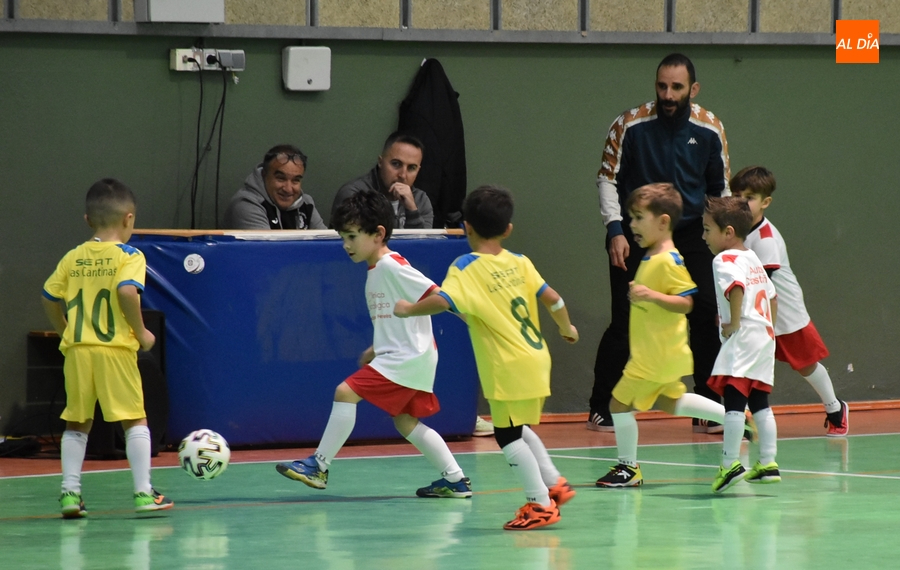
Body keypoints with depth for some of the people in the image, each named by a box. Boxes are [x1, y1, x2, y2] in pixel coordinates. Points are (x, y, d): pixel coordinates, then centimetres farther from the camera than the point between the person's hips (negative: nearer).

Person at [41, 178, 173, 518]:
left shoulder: (73, 258, 10)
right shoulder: (128, 256, -4)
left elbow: (49, 299, 11)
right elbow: (127, 291, -20)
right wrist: (141, 332, -9)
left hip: (77, 350, 4)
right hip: (115, 348, -4)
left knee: (77, 422, 13)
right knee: (134, 419, 3)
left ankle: (70, 492, 9)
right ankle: (143, 492, 2)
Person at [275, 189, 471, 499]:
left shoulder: (392, 267, -17)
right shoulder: (375, 270, 13)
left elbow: (437, 295, -20)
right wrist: (376, 349, 19)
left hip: (407, 357, -11)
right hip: (396, 355, 11)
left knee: (345, 393, -12)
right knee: (405, 421, 16)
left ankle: (318, 467, -7)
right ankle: (455, 480, 19)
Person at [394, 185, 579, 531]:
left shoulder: (466, 268, -10)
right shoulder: (519, 263, 7)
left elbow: (442, 301, -24)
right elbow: (551, 298, 7)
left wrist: (408, 310, -8)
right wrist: (566, 327, 25)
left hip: (508, 367, -7)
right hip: (536, 357, 7)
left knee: (508, 435, 1)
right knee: (520, 430, 25)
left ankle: (540, 504, 1)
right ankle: (554, 484, 26)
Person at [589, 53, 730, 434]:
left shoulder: (710, 129, -2)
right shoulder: (630, 124, -9)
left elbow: (720, 188, 10)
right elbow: (607, 178, -2)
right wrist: (615, 230, -12)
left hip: (690, 235, 2)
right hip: (635, 236, -2)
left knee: (707, 317, -7)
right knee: (625, 324, -6)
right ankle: (600, 410, 7)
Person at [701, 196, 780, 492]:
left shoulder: (725, 260, -9)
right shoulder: (753, 258, 20)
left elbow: (737, 287, -28)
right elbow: (772, 296, 26)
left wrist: (734, 323, -21)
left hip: (742, 339, -10)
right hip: (764, 336, 10)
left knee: (733, 398, -12)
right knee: (759, 402, 12)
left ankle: (731, 464, -18)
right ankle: (768, 463, 12)